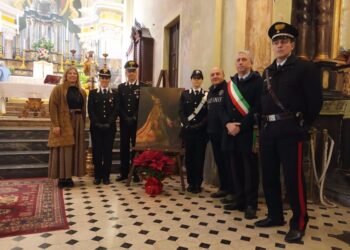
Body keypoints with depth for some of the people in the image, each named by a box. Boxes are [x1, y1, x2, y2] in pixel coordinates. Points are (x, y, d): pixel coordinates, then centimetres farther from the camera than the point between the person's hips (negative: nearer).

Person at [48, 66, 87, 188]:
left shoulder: (82, 92, 14)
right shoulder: (58, 89, -1)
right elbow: (52, 107, -9)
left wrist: (83, 125, 8)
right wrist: (55, 124, -17)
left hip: (77, 124, 5)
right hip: (63, 124, -5)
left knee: (74, 150, 6)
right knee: (63, 150, -2)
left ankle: (69, 177, 15)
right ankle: (62, 178, 6)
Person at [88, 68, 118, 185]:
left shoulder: (115, 93, 8)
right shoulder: (93, 93, 9)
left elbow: (116, 110, -1)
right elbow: (90, 110, 1)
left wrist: (108, 123, -12)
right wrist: (97, 123, -11)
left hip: (110, 127, 0)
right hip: (96, 127, 0)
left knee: (108, 151, 2)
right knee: (96, 151, 3)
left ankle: (106, 176, 11)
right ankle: (98, 176, 13)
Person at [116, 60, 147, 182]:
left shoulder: (143, 87, 2)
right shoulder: (121, 87, 12)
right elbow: (119, 105, 6)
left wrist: (134, 117, -12)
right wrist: (126, 118, -7)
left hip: (138, 122, -3)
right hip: (124, 122, 3)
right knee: (124, 147, 5)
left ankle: (136, 173, 7)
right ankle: (124, 172, 13)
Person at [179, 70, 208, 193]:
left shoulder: (207, 95, 4)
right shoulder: (184, 94, 9)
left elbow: (208, 114, -2)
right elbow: (181, 112, 2)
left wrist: (199, 125, -14)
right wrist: (187, 125, -12)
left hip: (201, 130, -1)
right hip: (187, 130, 2)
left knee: (199, 156, 3)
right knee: (189, 156, 6)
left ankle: (198, 184, 12)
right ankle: (190, 182, 18)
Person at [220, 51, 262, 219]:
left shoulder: (258, 81, -3)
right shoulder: (230, 84, 16)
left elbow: (258, 108, -13)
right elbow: (224, 108, 11)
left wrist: (240, 126, -16)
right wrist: (228, 123, -8)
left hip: (248, 133, -5)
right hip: (231, 132, 6)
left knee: (250, 169, 2)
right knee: (235, 169, 11)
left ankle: (251, 204, 13)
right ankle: (239, 200, 24)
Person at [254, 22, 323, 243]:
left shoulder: (305, 68, -2)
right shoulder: (268, 72, 16)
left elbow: (315, 100, -5)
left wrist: (302, 124, -2)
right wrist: (263, 123, 9)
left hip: (291, 130, -6)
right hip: (268, 129, 7)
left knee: (293, 177, -2)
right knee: (269, 175, 11)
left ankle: (299, 223, 13)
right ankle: (275, 215, 27)